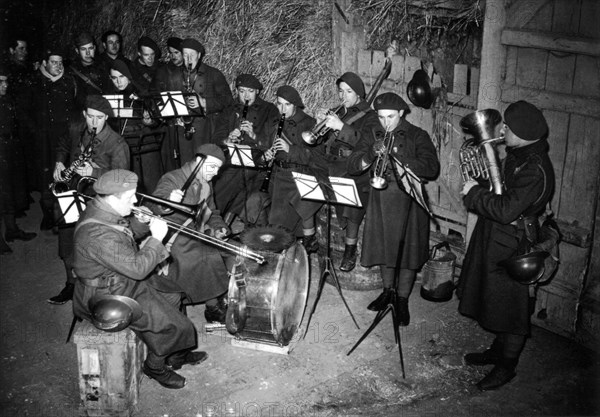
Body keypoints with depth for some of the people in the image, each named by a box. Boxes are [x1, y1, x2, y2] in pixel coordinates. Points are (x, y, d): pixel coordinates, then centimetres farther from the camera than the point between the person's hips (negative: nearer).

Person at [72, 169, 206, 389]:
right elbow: (138, 268, -30)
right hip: (108, 299, -10)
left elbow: (126, 236, 14)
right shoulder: (99, 235, -36)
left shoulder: (102, 210, -4)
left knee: (172, 297, 18)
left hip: (122, 282, 10)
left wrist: (142, 223, -5)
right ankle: (155, 366, 18)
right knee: (172, 323, -9)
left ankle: (176, 355, 32)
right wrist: (156, 238, -21)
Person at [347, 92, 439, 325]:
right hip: (380, 199, 4)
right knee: (383, 246, 12)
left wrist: (398, 159, -24)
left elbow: (432, 168, -16)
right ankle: (388, 290, 33)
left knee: (407, 249, 0)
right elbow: (352, 166, 0)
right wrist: (372, 154, -19)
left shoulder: (417, 136, -3)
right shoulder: (373, 137, 9)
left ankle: (402, 299, 15)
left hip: (408, 200, -3)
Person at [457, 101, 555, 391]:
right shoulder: (518, 155, 3)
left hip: (512, 245, -10)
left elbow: (505, 210, -31)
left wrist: (474, 192, -20)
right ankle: (498, 351, 40)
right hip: (494, 237, 10)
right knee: (494, 300, 22)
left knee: (510, 307, 5)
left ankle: (506, 367, 21)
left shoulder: (535, 170, -27)